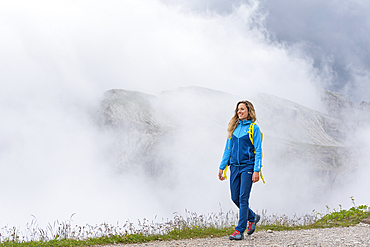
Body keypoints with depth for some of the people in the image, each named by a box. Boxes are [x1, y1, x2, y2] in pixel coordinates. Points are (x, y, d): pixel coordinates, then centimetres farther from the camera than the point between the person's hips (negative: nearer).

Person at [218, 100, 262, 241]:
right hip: (234, 166, 6)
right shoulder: (234, 127, 12)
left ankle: (240, 230, -5)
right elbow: (228, 148, 15)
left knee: (243, 198, -8)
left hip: (247, 167, -6)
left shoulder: (254, 128, -4)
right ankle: (252, 217, 31)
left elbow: (258, 151, -7)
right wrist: (222, 167, 10)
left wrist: (256, 170, -15)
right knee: (235, 198, 7)